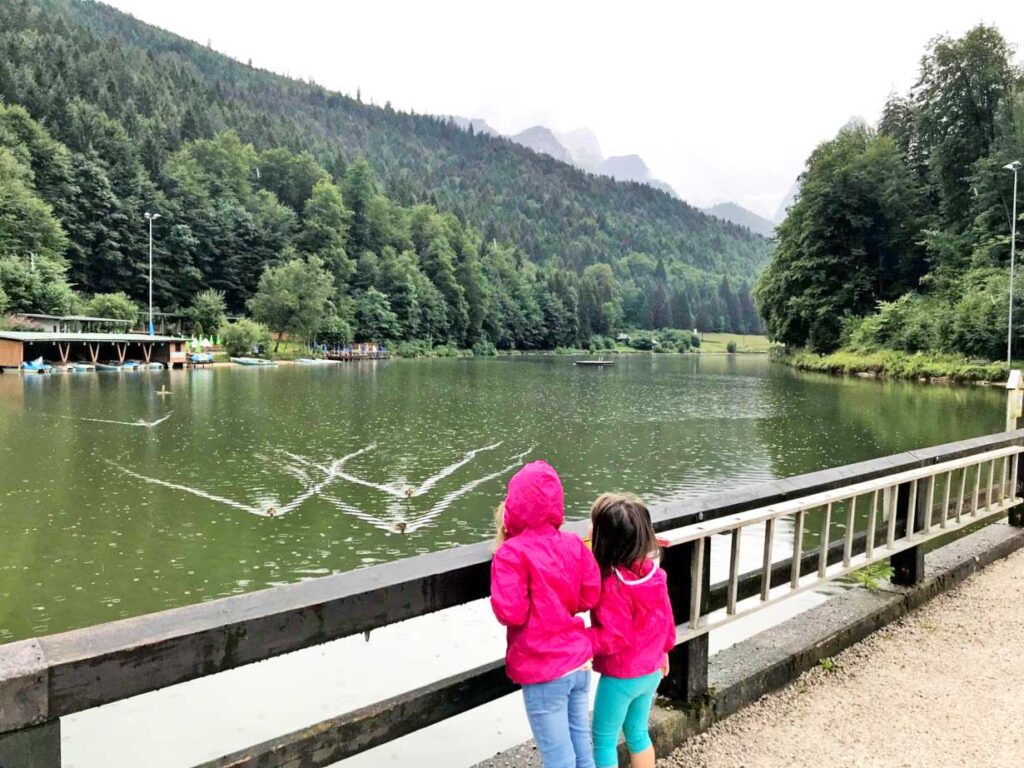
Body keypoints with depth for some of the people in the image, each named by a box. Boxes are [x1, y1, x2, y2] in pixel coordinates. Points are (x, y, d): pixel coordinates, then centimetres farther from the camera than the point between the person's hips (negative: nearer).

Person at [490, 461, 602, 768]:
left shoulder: (512, 553, -17)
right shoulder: (574, 543, 1)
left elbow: (511, 612, -19)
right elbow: (590, 596, 4)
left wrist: (502, 558, -6)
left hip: (544, 672, -6)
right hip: (579, 662, 6)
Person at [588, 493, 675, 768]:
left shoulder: (611, 583, -28)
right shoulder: (652, 569, -7)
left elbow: (616, 637, -25)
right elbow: (666, 617, 4)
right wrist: (663, 650, 18)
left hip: (621, 677, -7)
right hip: (651, 670, 7)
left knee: (604, 741, 10)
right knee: (638, 733, 23)